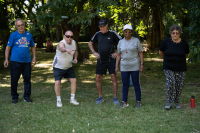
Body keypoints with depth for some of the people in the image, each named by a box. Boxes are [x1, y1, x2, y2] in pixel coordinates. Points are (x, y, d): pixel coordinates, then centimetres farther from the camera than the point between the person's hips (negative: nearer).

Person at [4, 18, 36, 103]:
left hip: (27, 61, 3)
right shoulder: (13, 35, -1)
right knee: (14, 79, 2)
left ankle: (27, 97, 16)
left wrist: (34, 57, 9)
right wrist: (6, 59, -5)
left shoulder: (29, 34, 8)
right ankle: (14, 97, 16)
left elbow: (32, 46, 17)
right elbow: (8, 47, 1)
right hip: (15, 61, -2)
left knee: (27, 79, 4)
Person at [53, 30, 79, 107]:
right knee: (57, 82, -13)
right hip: (58, 67, -6)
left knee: (74, 80, 1)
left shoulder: (74, 43, -8)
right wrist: (66, 50, -79)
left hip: (69, 66, 6)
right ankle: (58, 100, 4)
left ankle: (72, 99, 14)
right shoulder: (61, 43, -30)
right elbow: (62, 48, -56)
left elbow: (75, 51, 13)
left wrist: (75, 58, -7)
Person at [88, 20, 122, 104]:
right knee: (98, 79, 3)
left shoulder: (112, 34, -6)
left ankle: (115, 97, 4)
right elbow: (90, 43, 19)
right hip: (101, 60, 4)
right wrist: (94, 52, 7)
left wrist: (118, 53, -7)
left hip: (111, 60, -3)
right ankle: (100, 97, 17)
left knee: (113, 78, -5)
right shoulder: (98, 34, 4)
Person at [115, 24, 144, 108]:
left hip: (135, 66, -3)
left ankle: (138, 101, 10)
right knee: (125, 84, 4)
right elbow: (119, 55, 9)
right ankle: (124, 102, 11)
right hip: (124, 67, 3)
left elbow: (140, 53, -1)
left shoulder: (136, 40, -3)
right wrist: (116, 66, 4)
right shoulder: (121, 42, 6)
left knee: (136, 84, 1)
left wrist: (142, 64, -8)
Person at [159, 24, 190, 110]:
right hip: (169, 68, -2)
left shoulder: (184, 43, -4)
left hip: (180, 69, 2)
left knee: (179, 86, 4)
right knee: (170, 83, -19)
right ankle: (168, 102, -5)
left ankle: (177, 102, 23)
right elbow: (161, 52, 10)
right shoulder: (165, 42, -8)